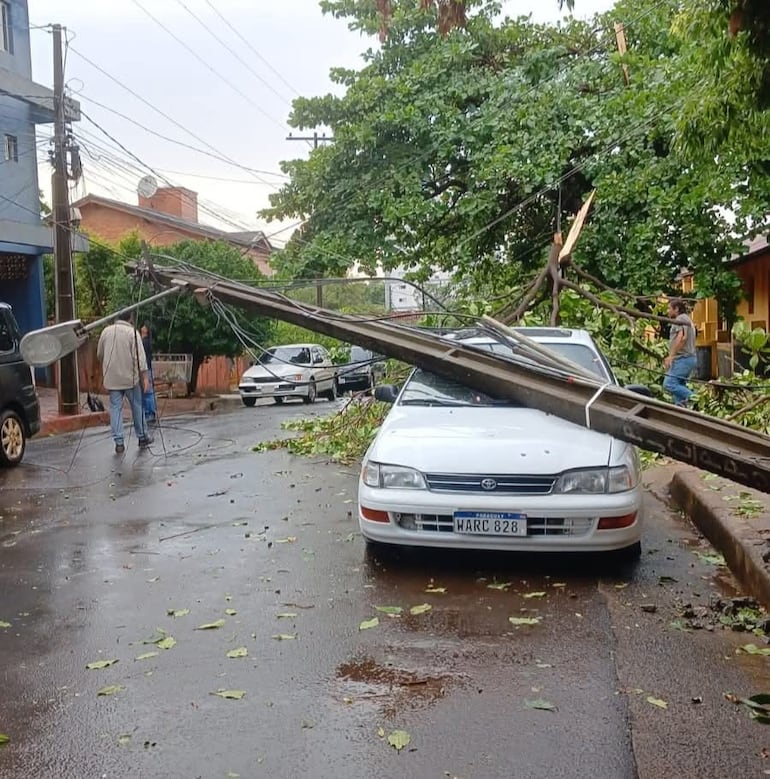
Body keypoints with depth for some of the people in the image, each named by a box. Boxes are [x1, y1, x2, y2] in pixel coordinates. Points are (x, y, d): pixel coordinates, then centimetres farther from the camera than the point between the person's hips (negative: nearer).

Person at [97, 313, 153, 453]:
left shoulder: (106, 331, 6)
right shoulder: (132, 332, -7)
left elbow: (99, 354, 15)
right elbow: (140, 356, -14)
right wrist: (144, 377, -13)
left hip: (112, 379, 3)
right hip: (130, 378, -3)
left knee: (115, 408, 4)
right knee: (137, 407, 10)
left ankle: (119, 442, 0)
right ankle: (142, 437, 19)